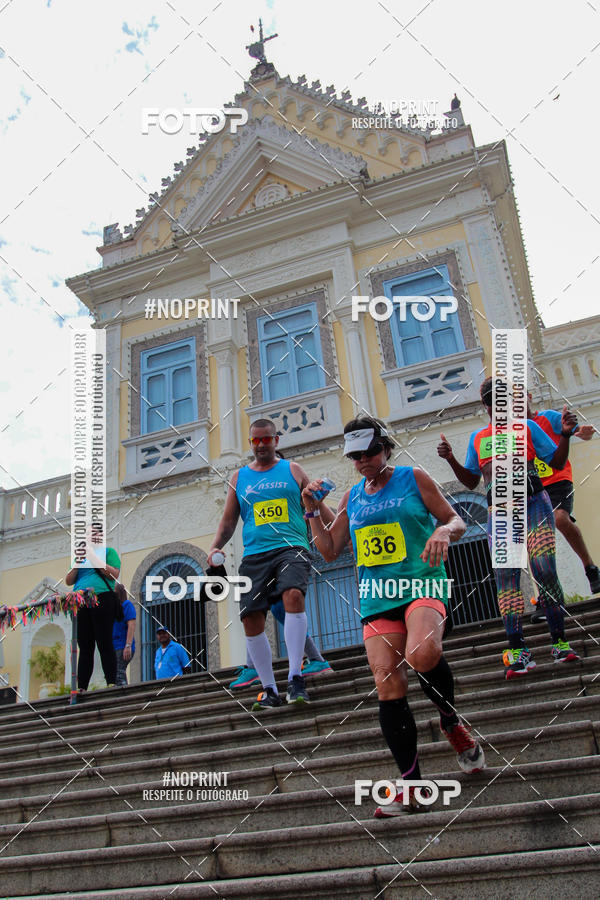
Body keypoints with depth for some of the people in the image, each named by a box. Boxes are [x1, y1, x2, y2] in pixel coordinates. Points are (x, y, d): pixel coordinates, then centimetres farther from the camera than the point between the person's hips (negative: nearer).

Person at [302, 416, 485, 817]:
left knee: (421, 654, -32)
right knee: (388, 686, -7)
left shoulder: (413, 478, 5)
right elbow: (330, 551, 20)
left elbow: (456, 520, 7)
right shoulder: (352, 497, 16)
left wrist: (443, 532, -16)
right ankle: (411, 785, 3)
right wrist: (313, 511, 9)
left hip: (422, 585, -4)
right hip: (377, 597, 4)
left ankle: (452, 723, -1)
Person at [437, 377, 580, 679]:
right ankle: (517, 649, -3)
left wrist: (565, 434, -7)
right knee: (505, 576, -5)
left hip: (533, 503, -3)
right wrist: (451, 459, 5)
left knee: (545, 570, -13)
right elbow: (471, 481, 19)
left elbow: (557, 462, 8)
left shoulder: (527, 427, 9)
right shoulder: (477, 438, 17)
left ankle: (559, 642, -2)